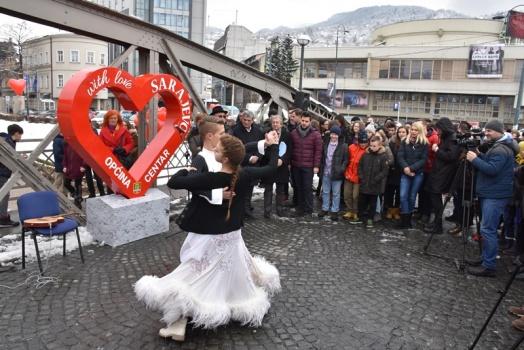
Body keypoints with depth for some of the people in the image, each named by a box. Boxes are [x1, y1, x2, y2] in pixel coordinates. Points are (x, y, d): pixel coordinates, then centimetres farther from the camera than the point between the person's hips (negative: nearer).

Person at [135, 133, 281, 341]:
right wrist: (273, 146, 19)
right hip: (232, 236, 6)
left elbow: (173, 183, -22)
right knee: (236, 274, 27)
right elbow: (271, 168, 5)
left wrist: (187, 170, -2)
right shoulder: (245, 175, -12)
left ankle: (178, 326, 12)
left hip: (209, 239, -6)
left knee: (189, 278, 6)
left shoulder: (210, 179, -27)